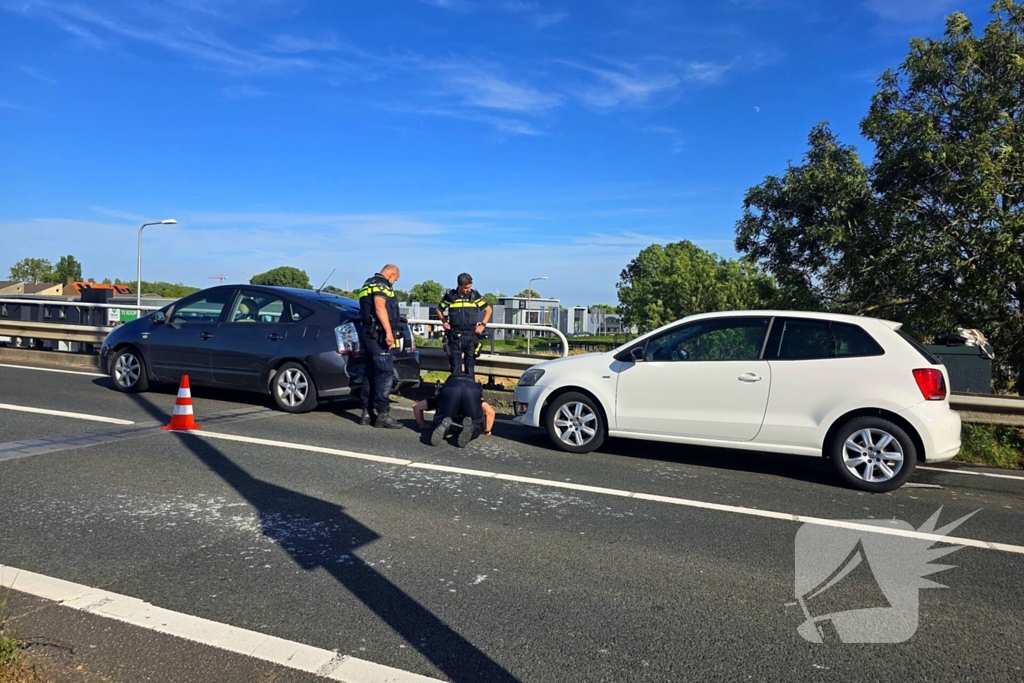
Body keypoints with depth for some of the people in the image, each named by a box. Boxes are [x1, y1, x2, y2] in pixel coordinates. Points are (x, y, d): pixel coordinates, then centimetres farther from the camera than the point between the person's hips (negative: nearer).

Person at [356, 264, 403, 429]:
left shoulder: (368, 284, 25)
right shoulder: (381, 284, -7)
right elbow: (380, 307, -21)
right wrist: (389, 332, -26)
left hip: (368, 333, 10)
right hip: (378, 335, -10)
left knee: (370, 374, 11)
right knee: (385, 373, -11)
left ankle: (367, 413, 13)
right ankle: (383, 414, -13)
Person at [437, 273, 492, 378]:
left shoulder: (474, 295, 2)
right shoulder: (450, 296, 2)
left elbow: (488, 309, 11)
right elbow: (439, 309, 18)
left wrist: (482, 325, 1)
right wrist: (444, 321, 3)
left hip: (471, 335, 0)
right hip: (455, 336, 0)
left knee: (470, 366, 5)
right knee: (455, 367, 1)